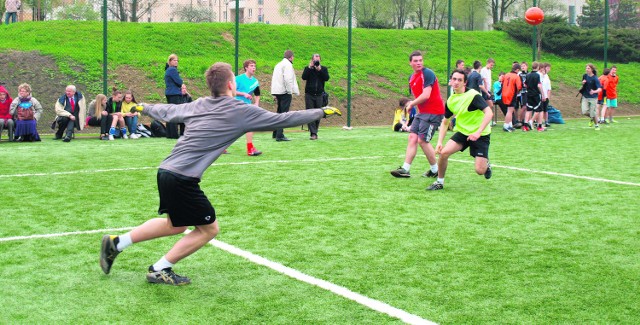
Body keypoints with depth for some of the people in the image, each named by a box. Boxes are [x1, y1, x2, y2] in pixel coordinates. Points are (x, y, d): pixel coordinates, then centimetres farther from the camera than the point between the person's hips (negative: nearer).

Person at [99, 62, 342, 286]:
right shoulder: (241, 112, -5)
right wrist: (322, 112, 9)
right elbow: (283, 120, -2)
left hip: (166, 172, 8)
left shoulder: (198, 106, 14)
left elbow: (167, 111, 29)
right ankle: (160, 270, 13)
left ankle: (116, 243, 26)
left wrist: (144, 108, 51)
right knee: (209, 228, 9)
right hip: (183, 179, -8)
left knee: (175, 225, 26)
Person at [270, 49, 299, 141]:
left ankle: (276, 133, 23)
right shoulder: (288, 65, -8)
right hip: (284, 92, -9)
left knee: (280, 112, 19)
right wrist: (290, 91, -13)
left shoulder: (278, 65, 19)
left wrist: (274, 94, 20)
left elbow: (274, 79, 20)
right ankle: (279, 135, -12)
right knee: (284, 113, -8)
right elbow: (288, 79, -20)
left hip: (277, 91, 9)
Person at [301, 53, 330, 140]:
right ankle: (313, 133, -10)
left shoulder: (324, 69, 8)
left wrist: (320, 70, -15)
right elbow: (304, 77, -11)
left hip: (319, 95, 1)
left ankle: (314, 132, 16)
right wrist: (310, 68, -14)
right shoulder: (307, 68, 6)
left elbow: (326, 78, -9)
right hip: (309, 95, -1)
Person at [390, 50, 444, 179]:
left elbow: (426, 95, -22)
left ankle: (435, 170, 6)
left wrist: (412, 103, -9)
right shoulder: (412, 78, 14)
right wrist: (412, 103, 6)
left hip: (433, 112, -9)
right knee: (412, 137, 1)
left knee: (422, 140, -9)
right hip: (422, 112, 9)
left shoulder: (427, 74, -14)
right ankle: (405, 169, 1)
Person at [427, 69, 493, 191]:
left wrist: (478, 132, -35)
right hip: (463, 132, 5)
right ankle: (439, 182, 4)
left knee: (480, 170, -13)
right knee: (444, 152, -17)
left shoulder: (473, 95, -18)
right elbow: (445, 122, 12)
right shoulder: (451, 100, 1)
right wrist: (439, 142, 0)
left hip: (481, 135, -5)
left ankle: (486, 165, 27)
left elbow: (489, 113, -27)